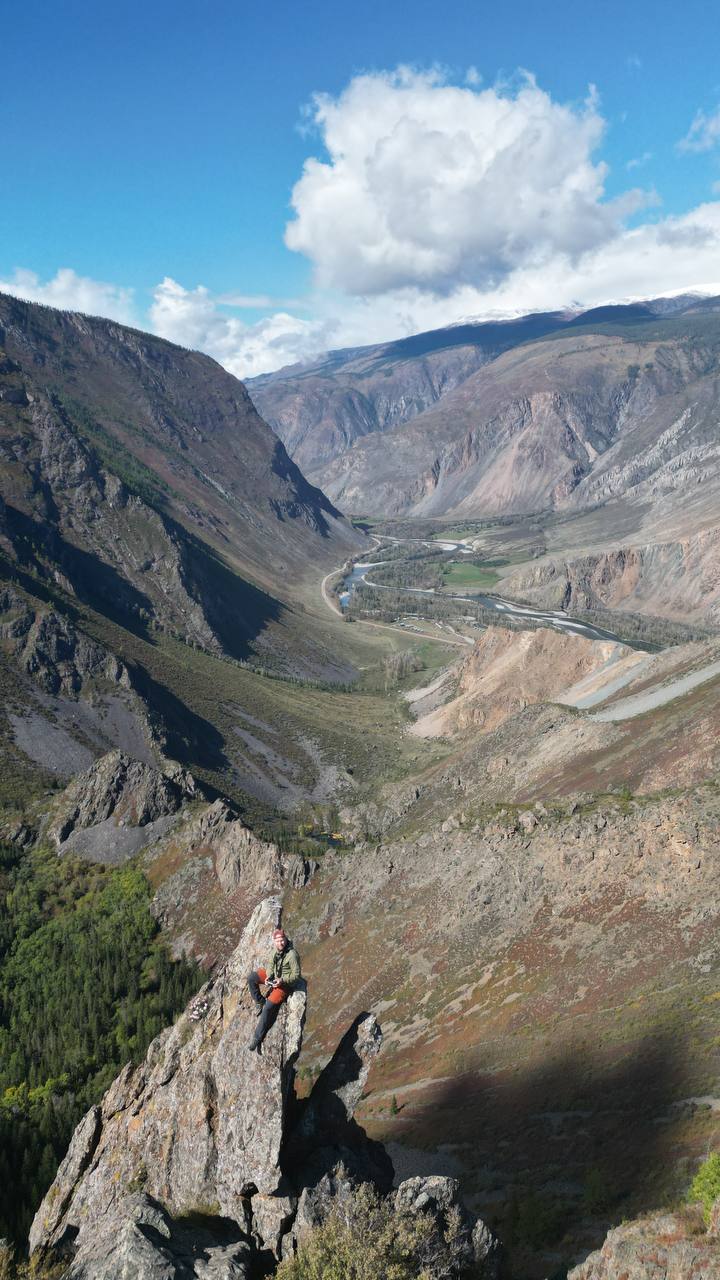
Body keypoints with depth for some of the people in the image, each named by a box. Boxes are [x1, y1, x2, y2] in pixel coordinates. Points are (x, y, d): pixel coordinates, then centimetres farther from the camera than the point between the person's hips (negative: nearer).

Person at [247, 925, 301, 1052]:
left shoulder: (292, 955, -28)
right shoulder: (276, 949, -8)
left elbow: (296, 975, -22)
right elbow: (270, 964, 6)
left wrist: (282, 980, -32)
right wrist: (268, 976, -12)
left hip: (285, 983, -8)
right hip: (274, 976, 8)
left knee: (269, 1007, -18)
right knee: (251, 977, -6)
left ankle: (257, 1040, -9)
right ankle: (260, 1002, 9)